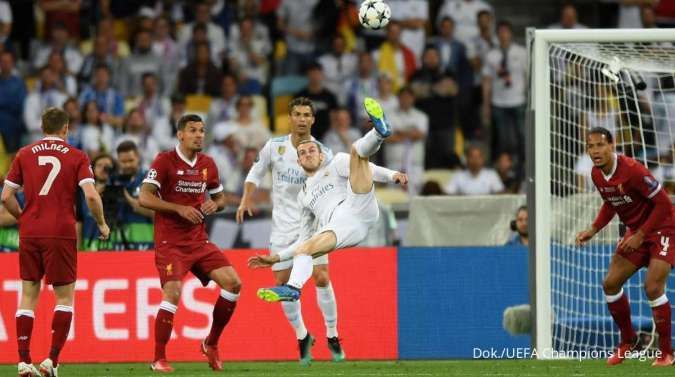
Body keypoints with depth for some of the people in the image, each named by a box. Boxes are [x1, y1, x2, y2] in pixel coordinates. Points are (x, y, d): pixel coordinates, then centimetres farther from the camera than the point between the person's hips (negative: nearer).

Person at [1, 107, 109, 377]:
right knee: (65, 296, 7)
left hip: (29, 234, 3)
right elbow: (91, 195, -10)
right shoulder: (76, 157, 1)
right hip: (61, 233, -3)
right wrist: (102, 224, 6)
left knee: (28, 294, 11)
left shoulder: (24, 154, 8)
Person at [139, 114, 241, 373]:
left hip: (199, 240, 6)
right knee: (173, 293, -20)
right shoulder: (165, 161, -9)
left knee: (233, 283, -5)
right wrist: (180, 209, -22)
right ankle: (158, 359, -7)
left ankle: (211, 344, 13)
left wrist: (214, 205, -3)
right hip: (170, 242, -6)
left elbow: (219, 198, 22)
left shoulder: (208, 164, 9)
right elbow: (144, 198, -15)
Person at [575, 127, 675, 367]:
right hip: (636, 232, 8)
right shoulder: (597, 175, -3)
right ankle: (628, 342, 23)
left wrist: (640, 235, -23)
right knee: (611, 284, 4)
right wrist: (593, 230, 3)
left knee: (653, 287, -19)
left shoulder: (632, 170, -27)